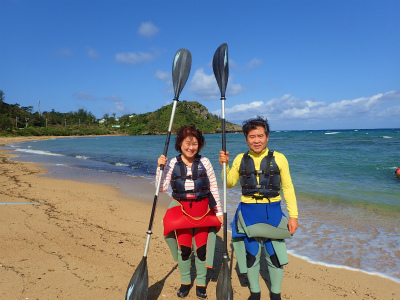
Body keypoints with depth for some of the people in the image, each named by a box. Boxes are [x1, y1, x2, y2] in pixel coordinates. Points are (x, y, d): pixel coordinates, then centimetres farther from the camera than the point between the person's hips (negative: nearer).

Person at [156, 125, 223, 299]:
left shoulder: (204, 162, -5)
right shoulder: (172, 163, -3)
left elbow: (214, 188, 1)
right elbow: (162, 188, -6)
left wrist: (219, 211, 2)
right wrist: (160, 167, -16)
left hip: (203, 209, 0)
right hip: (181, 209, 1)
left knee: (201, 247, 3)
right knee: (184, 247, 3)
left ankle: (201, 283, 27)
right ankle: (185, 282, 30)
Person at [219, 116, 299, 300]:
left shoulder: (278, 158, -2)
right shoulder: (240, 159, 3)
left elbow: (287, 188, 1)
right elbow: (229, 183, 11)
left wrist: (293, 215, -2)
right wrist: (224, 165, -4)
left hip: (272, 212, -1)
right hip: (248, 212, 2)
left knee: (275, 254, 8)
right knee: (251, 254, 12)